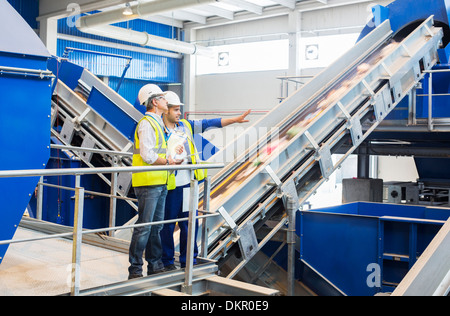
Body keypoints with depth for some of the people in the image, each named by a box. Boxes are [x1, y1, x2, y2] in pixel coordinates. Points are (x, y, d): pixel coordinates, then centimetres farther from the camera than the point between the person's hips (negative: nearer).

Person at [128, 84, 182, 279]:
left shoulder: (157, 123, 19)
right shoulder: (147, 124, -13)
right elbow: (148, 156, -21)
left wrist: (171, 155, 8)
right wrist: (168, 161, -9)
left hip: (160, 183, 10)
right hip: (148, 183, -10)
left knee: (156, 226, 15)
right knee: (144, 227, -5)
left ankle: (155, 265, 24)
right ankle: (135, 270, 3)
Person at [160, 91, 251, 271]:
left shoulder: (185, 126, 11)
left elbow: (208, 124, 10)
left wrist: (235, 120, 7)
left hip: (187, 183, 6)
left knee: (190, 223, 10)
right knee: (167, 225, 5)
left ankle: (188, 261, 22)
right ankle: (167, 261, 19)